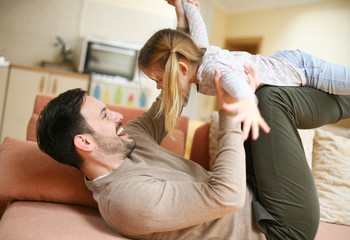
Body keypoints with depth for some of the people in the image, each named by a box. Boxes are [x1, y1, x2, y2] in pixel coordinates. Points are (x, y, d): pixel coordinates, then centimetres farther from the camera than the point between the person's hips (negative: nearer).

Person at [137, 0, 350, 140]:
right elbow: (196, 20, 5)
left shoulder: (210, 68, -38)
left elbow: (232, 75, -61)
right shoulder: (198, 48, -12)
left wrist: (248, 101, -80)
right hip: (280, 61, 8)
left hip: (299, 68, -8)